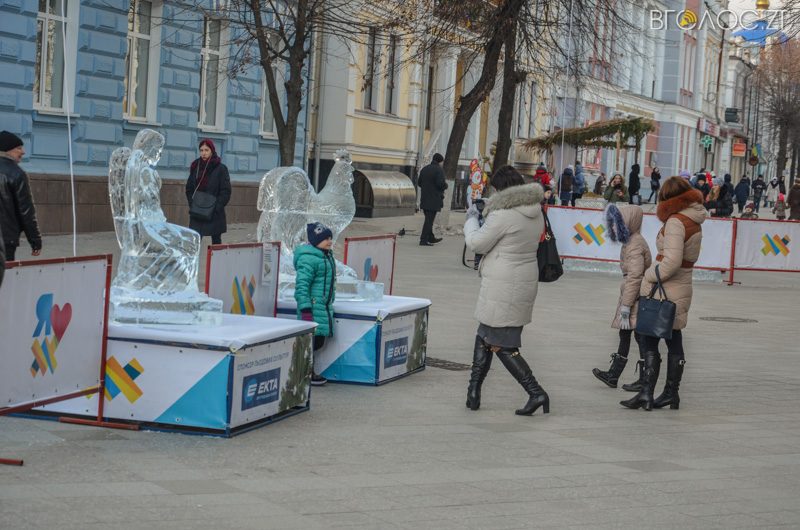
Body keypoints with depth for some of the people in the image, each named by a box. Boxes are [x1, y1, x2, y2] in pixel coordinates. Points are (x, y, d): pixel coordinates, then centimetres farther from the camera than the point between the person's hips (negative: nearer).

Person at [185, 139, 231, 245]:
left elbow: (226, 192, -7)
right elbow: (189, 189, 11)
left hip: (214, 215, -3)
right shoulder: (195, 167, 7)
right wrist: (192, 205, -2)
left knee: (216, 240, 7)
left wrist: (216, 208, -15)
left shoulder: (221, 169, -4)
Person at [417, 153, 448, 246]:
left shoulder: (424, 169, 12)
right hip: (434, 199, -7)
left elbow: (419, 183, 13)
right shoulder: (439, 170, -11)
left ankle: (431, 238, 28)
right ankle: (423, 240, -8)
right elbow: (441, 184, -21)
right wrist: (446, 186, 0)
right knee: (429, 220, -6)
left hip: (424, 199, 7)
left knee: (429, 218, 18)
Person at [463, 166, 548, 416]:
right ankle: (474, 392, 23)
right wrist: (486, 223, 19)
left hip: (502, 287, -9)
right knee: (485, 335, 19)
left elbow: (477, 244, -10)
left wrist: (471, 220, 8)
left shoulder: (503, 215, -19)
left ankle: (536, 393, -6)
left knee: (501, 345, 0)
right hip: (526, 281, 9)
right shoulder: (536, 213, 7)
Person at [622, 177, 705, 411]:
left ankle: (646, 393, -5)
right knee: (674, 342, 16)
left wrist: (651, 275, -12)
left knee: (649, 342, -2)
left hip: (662, 290, -8)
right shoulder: (694, 221, 8)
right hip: (682, 288, 8)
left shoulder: (676, 221, -17)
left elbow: (671, 262, -25)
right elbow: (682, 258, 7)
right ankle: (671, 393, 25)